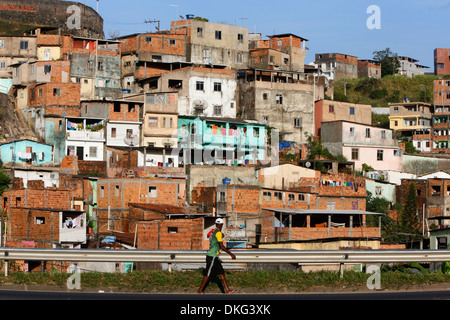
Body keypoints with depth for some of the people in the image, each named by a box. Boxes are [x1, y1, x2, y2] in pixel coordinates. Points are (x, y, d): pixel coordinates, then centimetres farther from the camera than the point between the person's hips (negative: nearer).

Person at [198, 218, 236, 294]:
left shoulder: (213, 232, 12)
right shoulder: (218, 233, -16)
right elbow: (221, 246, -19)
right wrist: (231, 254, -15)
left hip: (215, 257, 9)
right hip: (212, 257, -9)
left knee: (221, 272, 9)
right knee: (208, 274, -4)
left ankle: (227, 290, 9)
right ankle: (200, 290, 2)